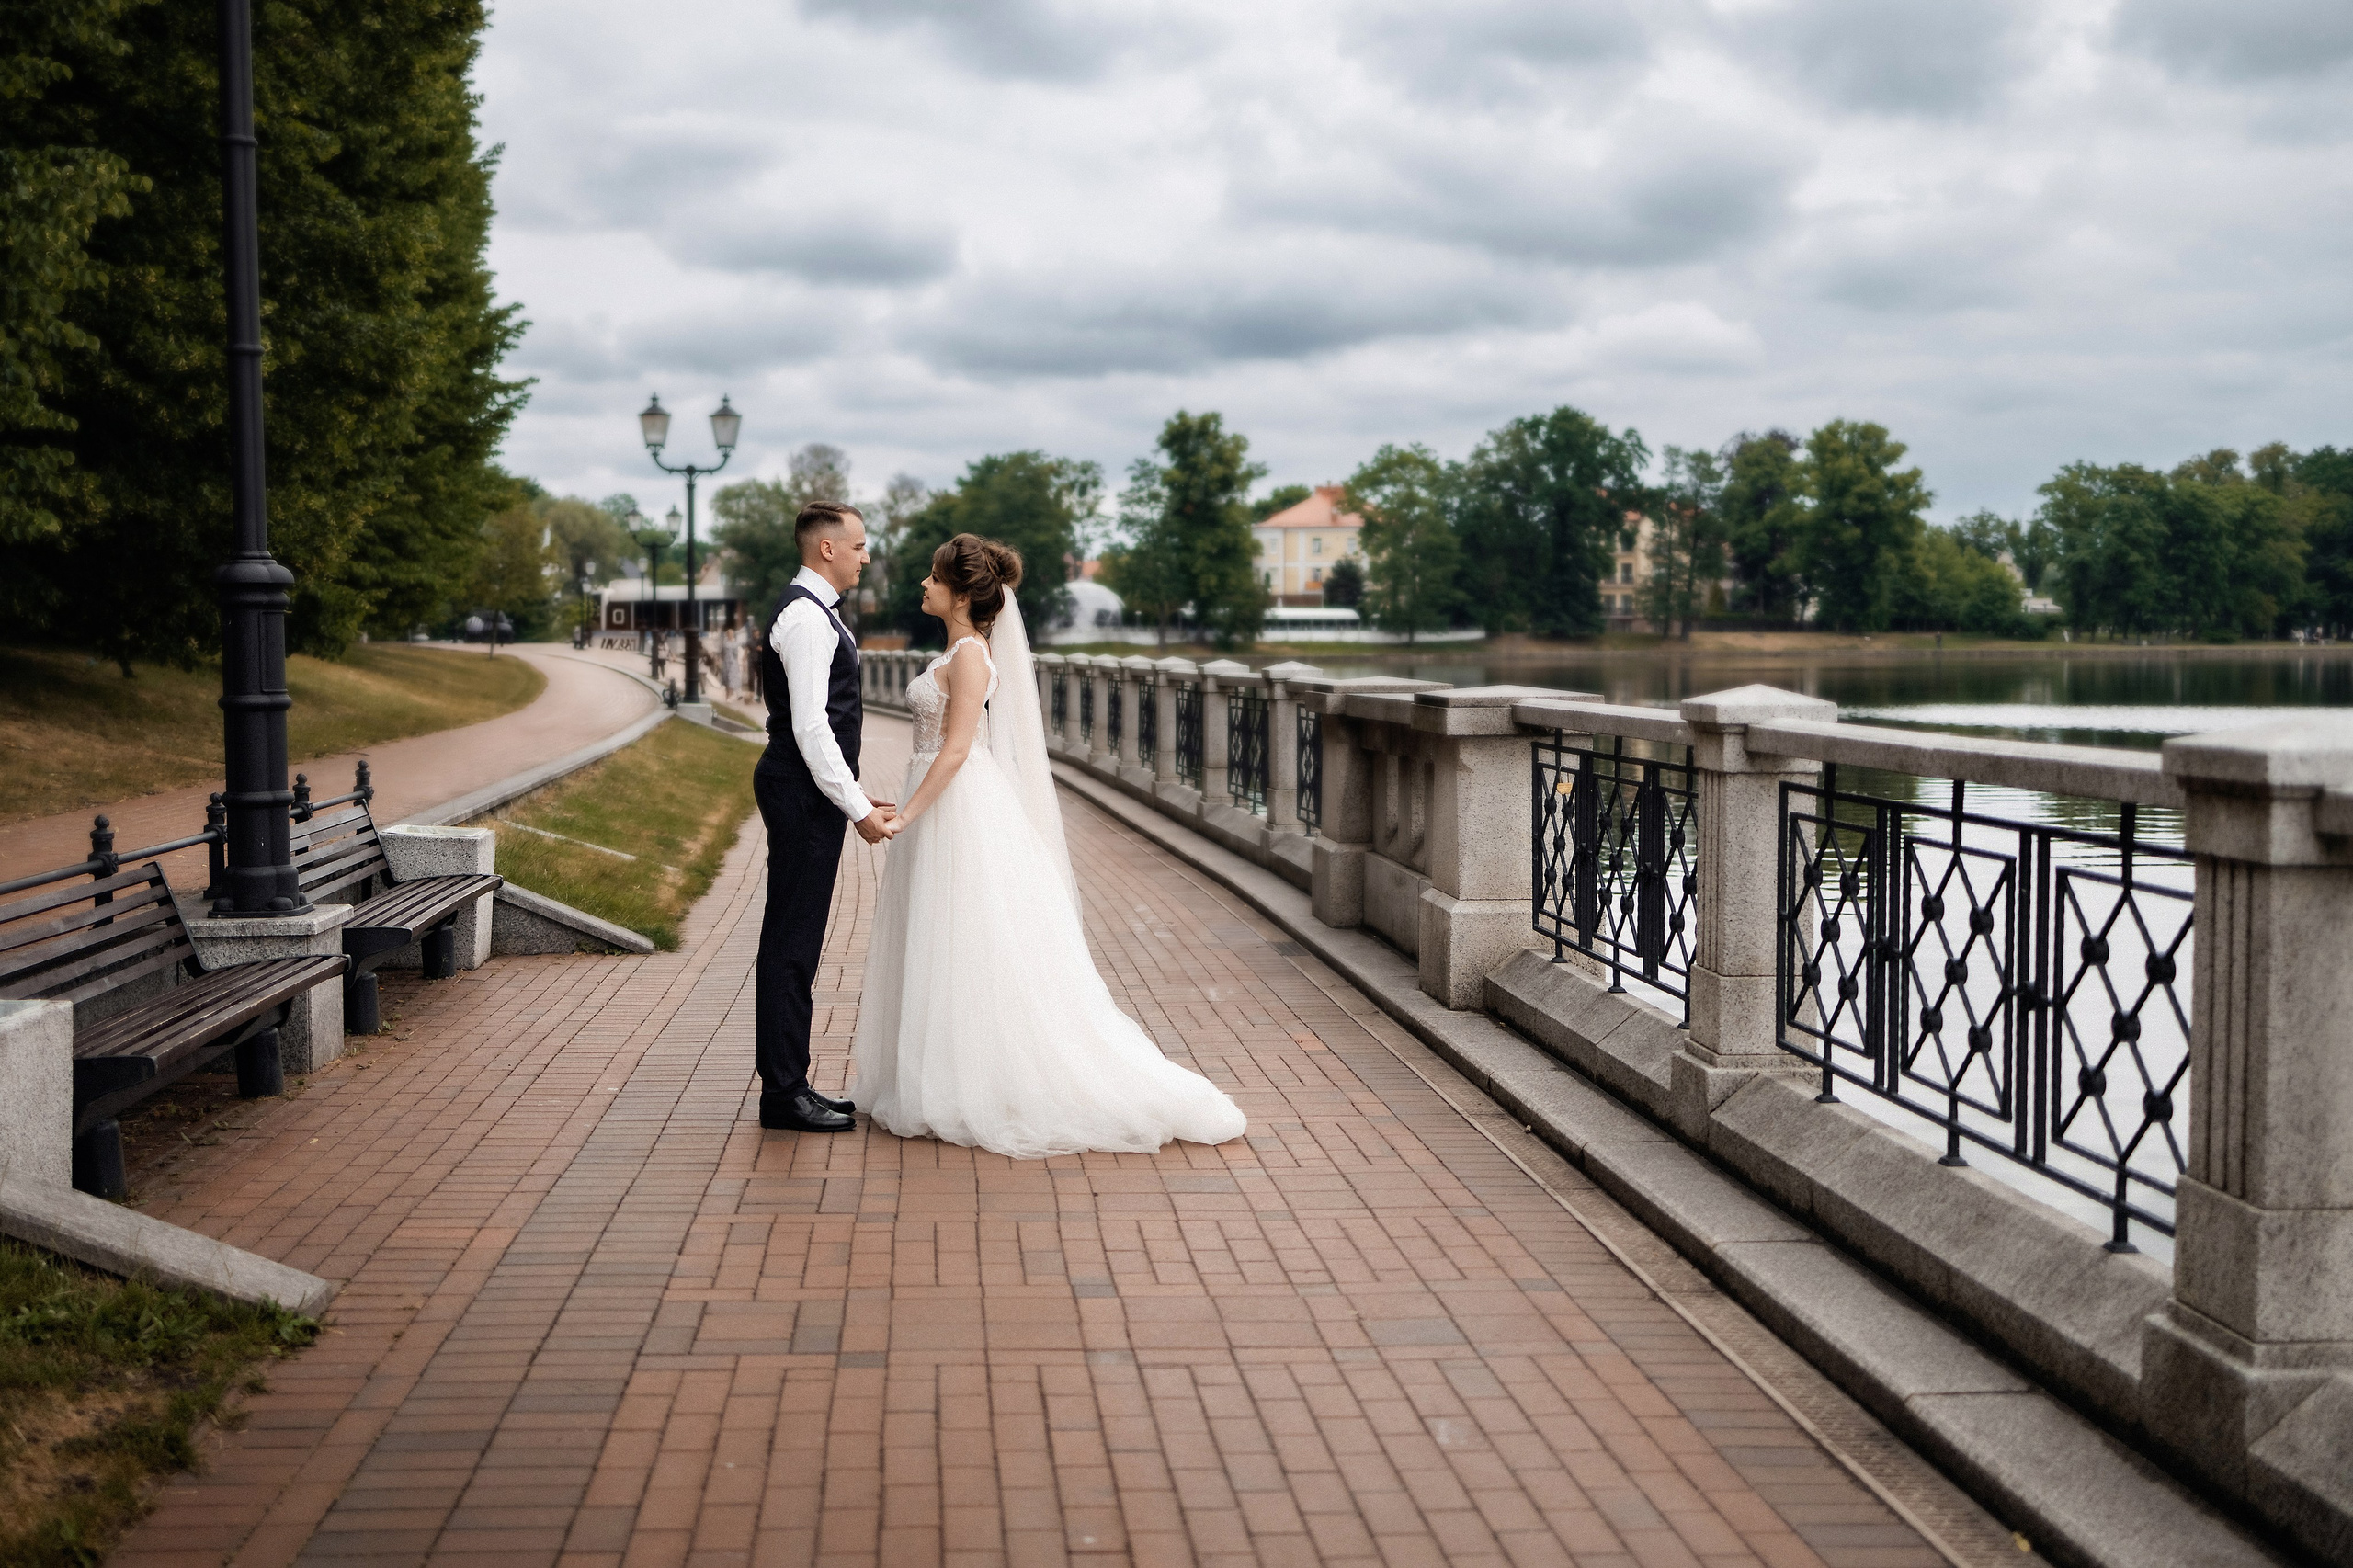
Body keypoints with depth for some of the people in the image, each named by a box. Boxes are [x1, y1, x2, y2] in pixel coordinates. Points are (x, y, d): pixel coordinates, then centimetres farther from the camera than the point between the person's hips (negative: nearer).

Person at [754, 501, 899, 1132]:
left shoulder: (813, 611, 18)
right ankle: (783, 1092, -1)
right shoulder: (805, 616, -16)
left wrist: (856, 794, 20)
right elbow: (810, 726, -21)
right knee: (792, 942, -6)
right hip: (804, 795, -11)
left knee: (797, 939, 13)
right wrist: (857, 808, -19)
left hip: (811, 794, 11)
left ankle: (789, 1082, 19)